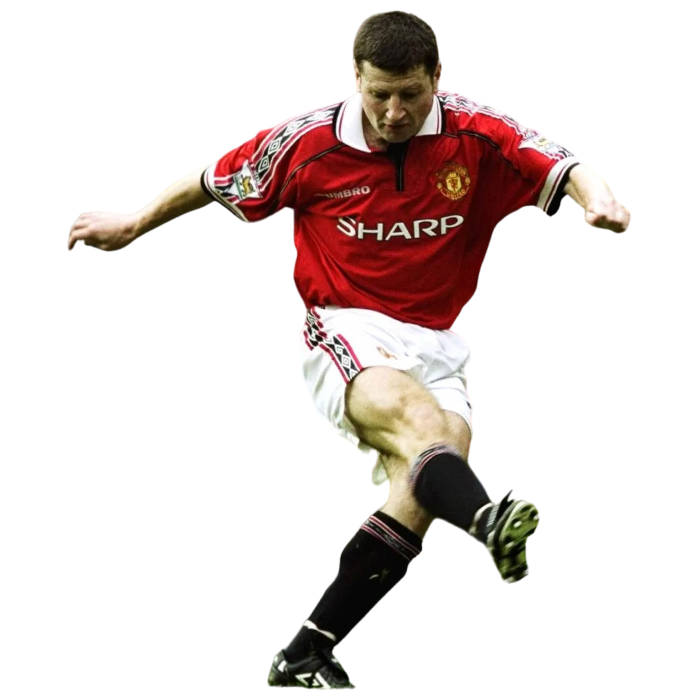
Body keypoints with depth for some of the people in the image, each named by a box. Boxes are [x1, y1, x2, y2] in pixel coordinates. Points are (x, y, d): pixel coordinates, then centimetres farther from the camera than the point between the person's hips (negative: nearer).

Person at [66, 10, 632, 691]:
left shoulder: (476, 133, -3)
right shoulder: (307, 140, -3)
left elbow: (566, 169, -8)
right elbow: (215, 181, 12)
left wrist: (600, 200, -32)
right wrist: (133, 224, 23)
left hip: (435, 345, 2)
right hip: (344, 334, -2)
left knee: (420, 491, -24)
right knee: (412, 413, -36)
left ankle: (304, 656, -15)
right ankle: (488, 521, -67)